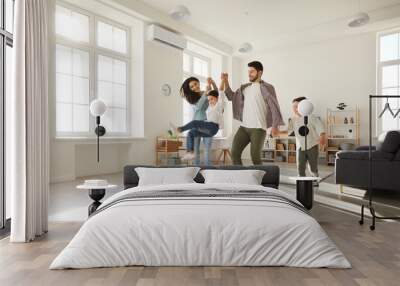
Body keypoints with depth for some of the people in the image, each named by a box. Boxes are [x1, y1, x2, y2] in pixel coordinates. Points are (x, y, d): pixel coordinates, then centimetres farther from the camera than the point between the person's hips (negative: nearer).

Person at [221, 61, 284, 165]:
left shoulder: (266, 88, -5)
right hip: (244, 127, 6)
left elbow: (274, 106, -11)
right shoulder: (245, 88, 15)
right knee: (235, 153, 0)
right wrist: (225, 81, 10)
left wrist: (275, 125, -21)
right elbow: (231, 96, 25)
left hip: (258, 128, -6)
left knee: (255, 156, -10)